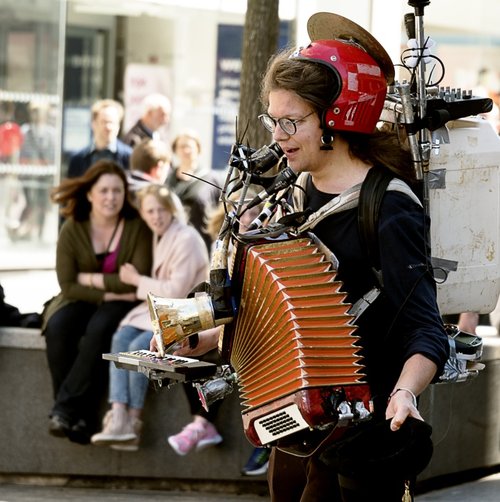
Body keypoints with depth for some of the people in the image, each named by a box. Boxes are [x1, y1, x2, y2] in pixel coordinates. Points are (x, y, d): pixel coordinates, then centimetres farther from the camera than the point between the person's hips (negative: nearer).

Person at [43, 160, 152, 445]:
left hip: (122, 302, -2)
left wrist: (91, 279, -12)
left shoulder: (137, 226, -10)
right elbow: (68, 285, -9)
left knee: (99, 328, -35)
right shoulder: (72, 229, -7)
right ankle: (83, 417, -25)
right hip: (82, 300, 2)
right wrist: (108, 292, -18)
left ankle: (65, 408, -31)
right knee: (57, 328, -30)